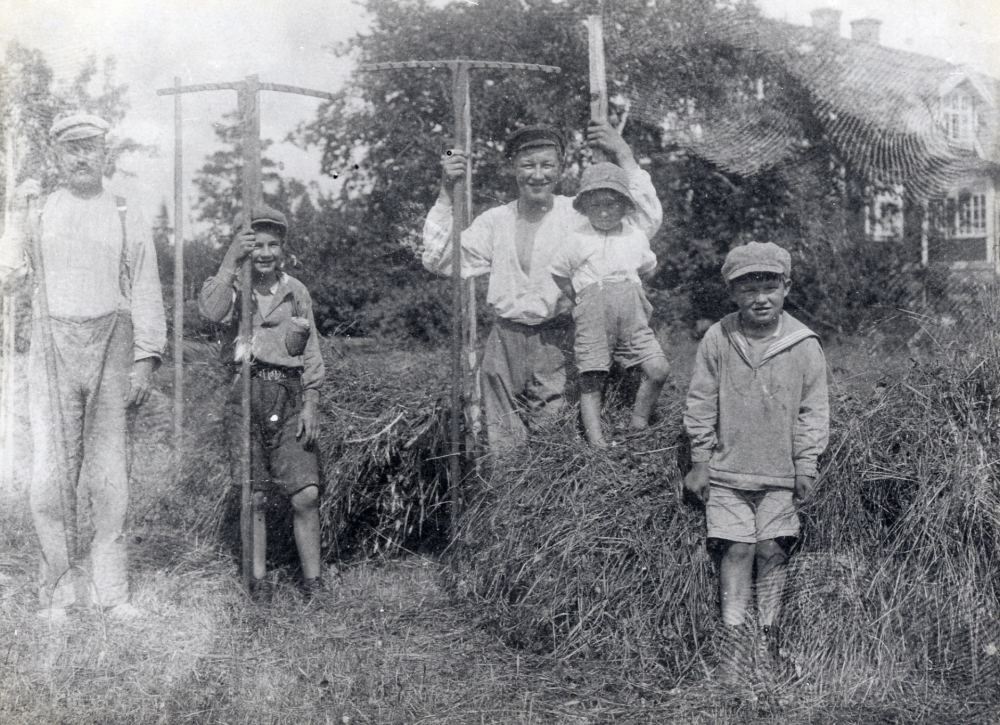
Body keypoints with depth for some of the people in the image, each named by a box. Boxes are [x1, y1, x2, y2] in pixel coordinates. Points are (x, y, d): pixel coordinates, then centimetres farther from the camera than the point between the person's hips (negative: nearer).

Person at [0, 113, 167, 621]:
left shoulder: (127, 219, 13)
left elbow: (146, 294, 9)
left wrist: (145, 360, 0)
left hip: (112, 349, 0)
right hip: (52, 347, 0)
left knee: (110, 474, -2)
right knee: (51, 473, -6)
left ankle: (111, 589, 4)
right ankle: (60, 587, 3)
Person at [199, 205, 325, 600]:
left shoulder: (296, 291, 10)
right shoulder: (235, 287, 4)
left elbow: (312, 352, 11)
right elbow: (210, 310, -20)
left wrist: (310, 405, 4)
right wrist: (231, 260, -21)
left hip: (289, 394, 1)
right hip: (246, 393, -1)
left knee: (306, 494, -5)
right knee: (253, 497, 3)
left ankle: (313, 580, 6)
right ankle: (258, 579, 15)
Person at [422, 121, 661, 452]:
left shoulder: (579, 214, 0)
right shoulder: (494, 221, 10)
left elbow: (646, 220, -9)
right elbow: (439, 261, 6)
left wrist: (623, 155, -15)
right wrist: (446, 193, 1)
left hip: (557, 342, -3)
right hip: (505, 342, 3)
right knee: (502, 442, 8)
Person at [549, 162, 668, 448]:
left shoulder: (636, 235, 11)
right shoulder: (578, 239, 3)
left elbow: (647, 268, 27)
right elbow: (558, 273, 12)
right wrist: (581, 300, 10)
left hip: (631, 316, 3)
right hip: (593, 317, -3)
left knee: (658, 370, -7)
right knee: (591, 381, -4)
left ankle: (638, 425, 11)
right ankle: (595, 439, 2)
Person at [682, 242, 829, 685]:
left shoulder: (804, 345, -3)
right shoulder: (717, 340, -3)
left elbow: (813, 410, 3)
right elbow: (700, 403, 3)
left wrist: (806, 465, 1)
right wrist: (700, 460, 2)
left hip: (780, 472, 0)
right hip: (727, 469, 0)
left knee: (773, 549, 1)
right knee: (735, 548, -4)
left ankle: (769, 635, 14)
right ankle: (734, 636, 3)